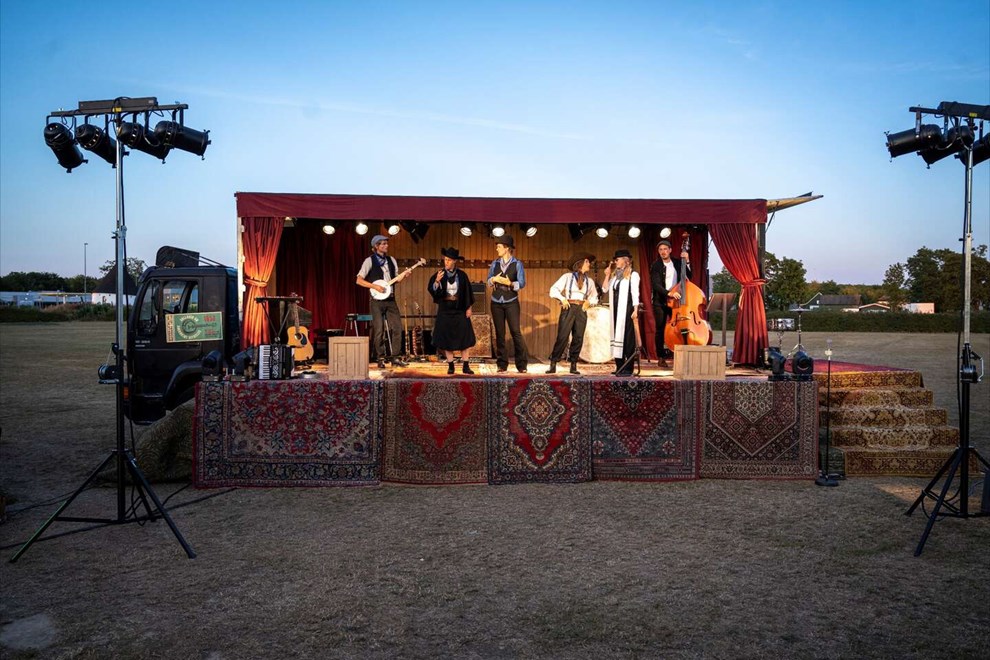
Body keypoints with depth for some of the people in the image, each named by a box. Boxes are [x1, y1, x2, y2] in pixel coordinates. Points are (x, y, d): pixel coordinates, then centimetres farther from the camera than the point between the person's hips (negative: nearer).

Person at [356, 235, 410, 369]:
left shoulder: (391, 260, 12)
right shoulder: (370, 261, -4)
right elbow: (359, 280, -6)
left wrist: (404, 275, -4)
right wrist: (375, 286, -17)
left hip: (390, 299, 5)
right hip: (377, 300, -5)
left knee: (397, 327, 0)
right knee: (379, 330, -4)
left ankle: (394, 357, 7)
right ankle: (381, 359, 6)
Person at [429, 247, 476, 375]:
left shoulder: (462, 275, -1)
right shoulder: (440, 274, -3)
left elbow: (468, 292, 5)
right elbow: (431, 290, -11)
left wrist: (469, 308, 3)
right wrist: (437, 281, -29)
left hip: (460, 310, 0)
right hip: (444, 311, 0)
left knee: (464, 338, -2)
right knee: (446, 339, 2)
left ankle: (465, 366, 5)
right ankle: (450, 365, 11)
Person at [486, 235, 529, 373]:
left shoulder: (517, 264, -4)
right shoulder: (495, 263, 8)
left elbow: (522, 283, -9)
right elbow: (488, 280, 10)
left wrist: (509, 283, -24)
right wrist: (494, 279, -11)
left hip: (511, 302, -4)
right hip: (496, 302, 4)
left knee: (515, 332, -8)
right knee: (499, 333, 6)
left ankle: (522, 365, -2)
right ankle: (502, 364, 12)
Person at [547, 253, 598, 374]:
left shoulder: (589, 281, 15)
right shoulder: (567, 276, 4)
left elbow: (595, 298, 21)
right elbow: (553, 290, 1)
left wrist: (589, 302, 1)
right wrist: (562, 298, -12)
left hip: (582, 310, 4)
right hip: (568, 308, -4)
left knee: (578, 338, -1)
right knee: (562, 336, -10)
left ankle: (573, 365, 7)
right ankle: (553, 365, -5)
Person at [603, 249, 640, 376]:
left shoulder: (633, 274, -3)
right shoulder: (615, 275, 16)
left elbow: (635, 293, -8)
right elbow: (605, 289, 13)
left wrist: (635, 310, -15)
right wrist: (607, 275, 6)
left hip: (627, 310, -7)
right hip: (615, 311, 7)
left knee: (627, 337, -5)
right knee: (617, 336, 7)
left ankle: (628, 369, -3)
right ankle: (619, 367, 12)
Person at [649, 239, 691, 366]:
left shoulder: (678, 263, 8)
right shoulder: (656, 266, -4)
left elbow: (688, 277, 5)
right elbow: (655, 285, -16)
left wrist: (687, 262, -6)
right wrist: (669, 293, -30)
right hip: (660, 302, -3)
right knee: (660, 329, -1)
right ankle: (661, 357, 6)